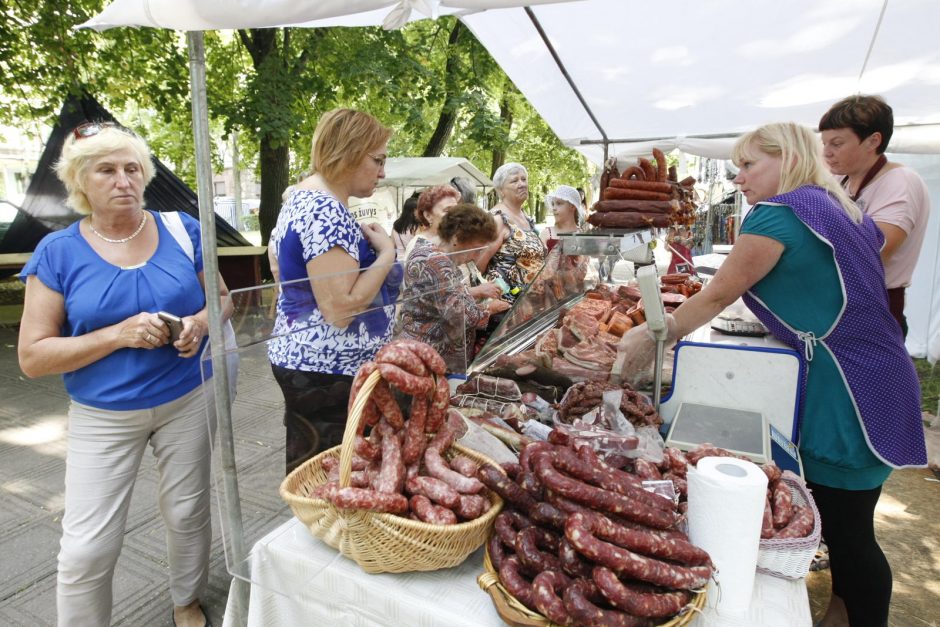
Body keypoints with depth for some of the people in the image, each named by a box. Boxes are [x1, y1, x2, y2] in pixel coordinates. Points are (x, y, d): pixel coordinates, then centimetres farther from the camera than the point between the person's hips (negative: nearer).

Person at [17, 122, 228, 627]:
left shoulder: (182, 230, -4)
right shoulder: (57, 252, -8)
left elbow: (222, 298, 6)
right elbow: (32, 357, -9)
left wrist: (202, 322, -16)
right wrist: (120, 334, -22)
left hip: (187, 402, 2)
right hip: (102, 417, -1)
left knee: (187, 513, 17)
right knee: (85, 549, 3)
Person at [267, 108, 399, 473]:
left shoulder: (305, 199, 13)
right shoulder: (327, 212, -21)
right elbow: (340, 309, -26)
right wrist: (386, 254, -15)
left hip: (302, 359, 10)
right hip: (327, 372, -10)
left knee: (307, 470, 20)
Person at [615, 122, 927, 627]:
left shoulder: (781, 211, -14)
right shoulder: (838, 209, 14)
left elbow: (719, 294, -12)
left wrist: (652, 338, -4)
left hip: (851, 392, -9)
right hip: (875, 378, 9)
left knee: (846, 531, 5)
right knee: (840, 519, 20)